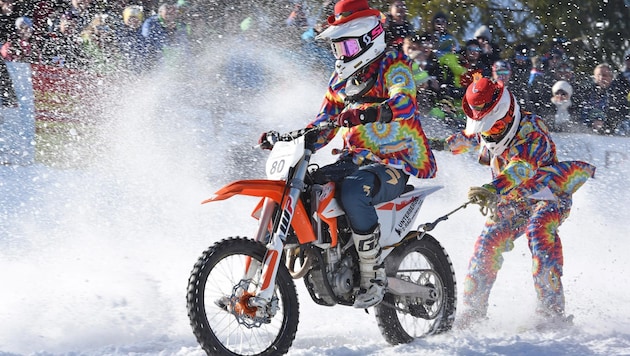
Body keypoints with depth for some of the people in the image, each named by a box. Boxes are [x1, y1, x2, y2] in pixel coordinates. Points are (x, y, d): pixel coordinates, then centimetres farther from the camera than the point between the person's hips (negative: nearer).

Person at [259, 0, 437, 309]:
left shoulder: (393, 66, -5)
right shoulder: (341, 79, 19)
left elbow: (405, 104, -25)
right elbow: (324, 123, 23)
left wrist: (366, 113, -43)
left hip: (394, 164, -8)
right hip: (353, 160, 8)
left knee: (353, 191, -38)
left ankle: (373, 275, -29)